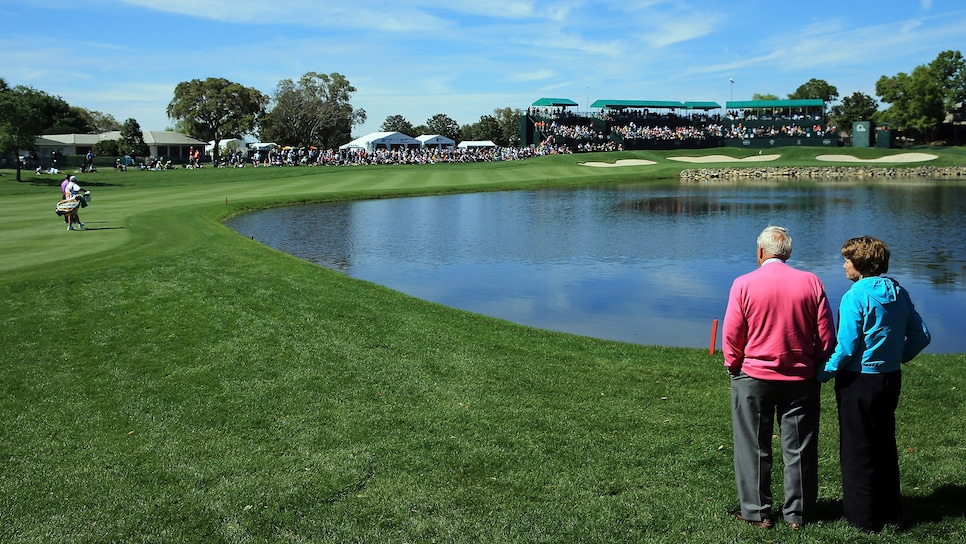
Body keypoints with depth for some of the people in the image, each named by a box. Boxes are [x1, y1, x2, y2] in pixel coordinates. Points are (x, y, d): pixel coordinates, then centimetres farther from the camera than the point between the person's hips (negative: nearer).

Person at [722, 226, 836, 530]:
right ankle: (798, 513, 21)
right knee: (799, 449, 12)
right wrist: (817, 366, 13)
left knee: (753, 448, 10)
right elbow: (827, 334, -1)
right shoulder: (811, 283, -3)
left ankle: (757, 512, 17)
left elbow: (731, 336, -8)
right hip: (801, 379, 2)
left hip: (753, 377, -2)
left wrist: (733, 366, 8)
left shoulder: (744, 284, -10)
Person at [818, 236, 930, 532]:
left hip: (859, 381, -7)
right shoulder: (898, 293, 3)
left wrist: (824, 372, -8)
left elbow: (846, 348, -21)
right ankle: (890, 512, 31)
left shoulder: (855, 296, -18)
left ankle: (863, 518, 14)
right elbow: (921, 336, 6)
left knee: (857, 450, 5)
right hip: (891, 378, 7)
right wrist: (896, 357, 17)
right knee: (885, 445, 20)